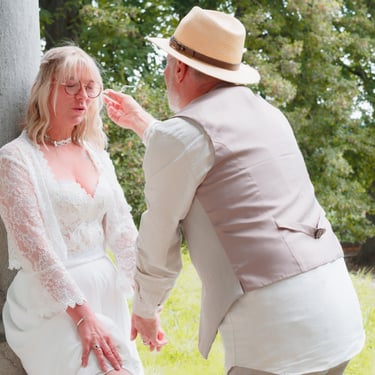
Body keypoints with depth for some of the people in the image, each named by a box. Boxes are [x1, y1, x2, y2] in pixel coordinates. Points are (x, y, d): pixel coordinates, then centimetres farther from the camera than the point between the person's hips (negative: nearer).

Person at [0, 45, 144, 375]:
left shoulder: (96, 155, 12)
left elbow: (121, 229, 9)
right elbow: (36, 247, -15)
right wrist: (83, 316, -21)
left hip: (106, 292, 6)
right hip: (53, 300, -6)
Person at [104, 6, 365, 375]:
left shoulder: (180, 133, -5)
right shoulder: (266, 115, 19)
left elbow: (159, 237, 3)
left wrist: (144, 308, 19)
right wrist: (142, 123, 46)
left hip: (274, 322, -8)